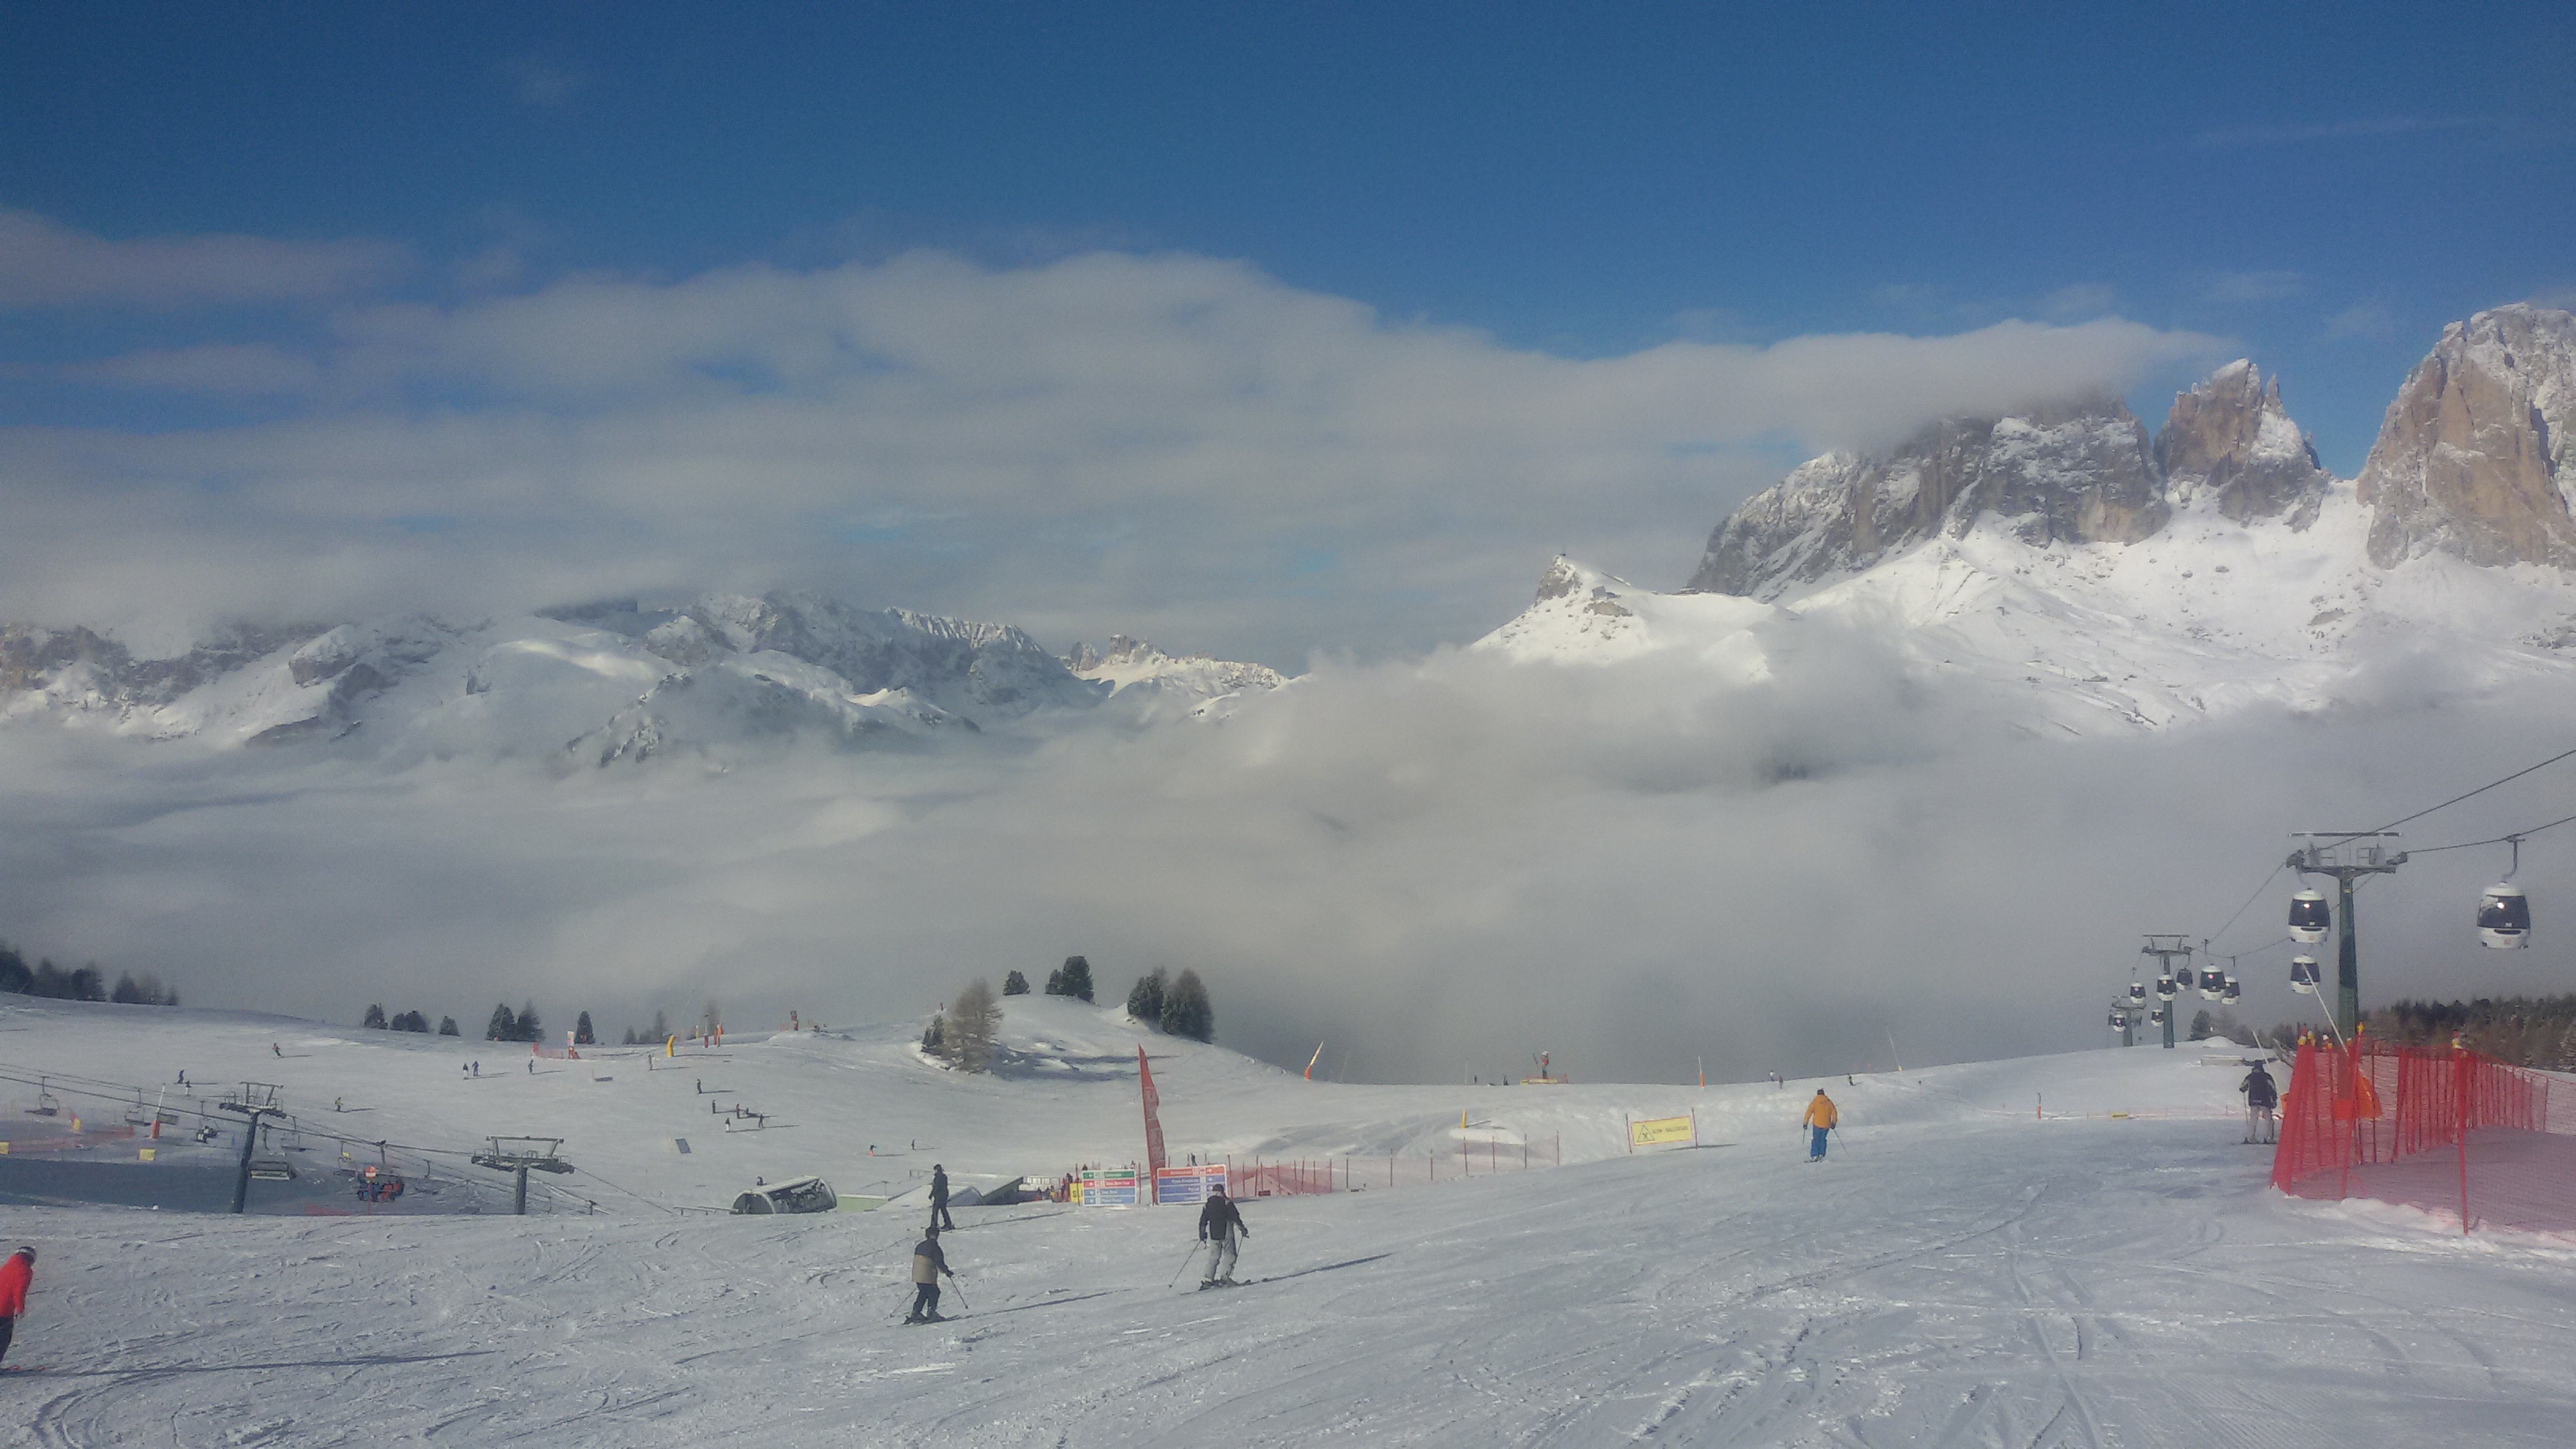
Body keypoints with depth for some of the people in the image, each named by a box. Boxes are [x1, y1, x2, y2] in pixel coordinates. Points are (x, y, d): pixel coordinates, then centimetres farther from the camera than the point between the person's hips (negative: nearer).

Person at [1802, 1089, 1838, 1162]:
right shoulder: (1829, 1102, 3)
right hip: (1826, 1125, 2)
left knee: (1816, 1140, 6)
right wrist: (1834, 1123, 18)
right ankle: (1821, 1155, 7)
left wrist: (1805, 1123, 2)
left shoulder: (1814, 1102, -3)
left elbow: (1808, 1113, -5)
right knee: (1823, 1139, 17)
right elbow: (1834, 1113, 6)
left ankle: (1814, 1155, -7)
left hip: (1817, 1124, -2)